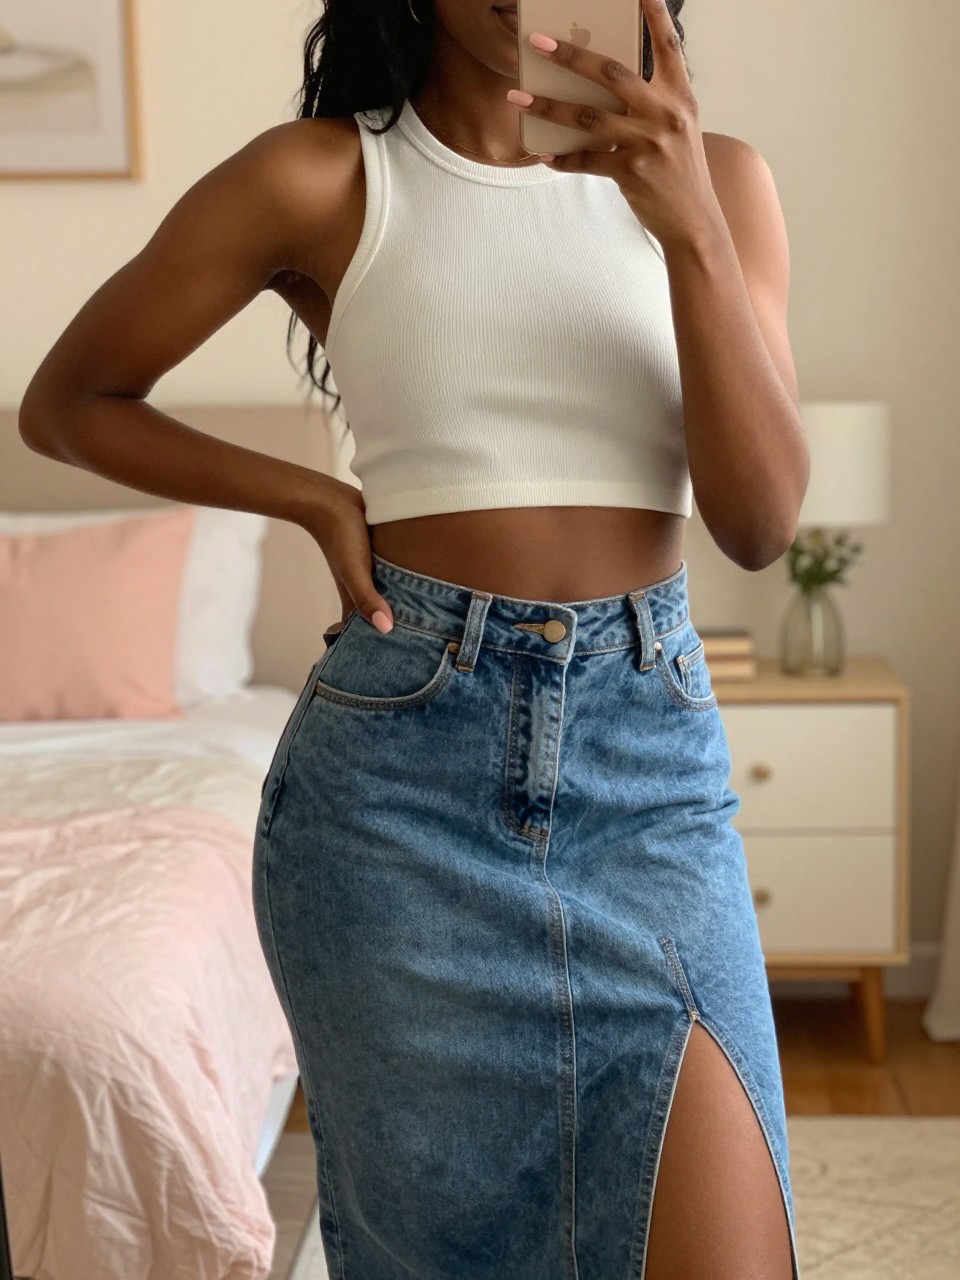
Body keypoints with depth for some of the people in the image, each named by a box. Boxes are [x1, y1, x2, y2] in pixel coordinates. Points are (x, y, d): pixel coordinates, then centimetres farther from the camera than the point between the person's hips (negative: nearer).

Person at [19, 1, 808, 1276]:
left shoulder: (714, 177, 6)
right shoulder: (320, 179, 0)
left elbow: (762, 521, -5)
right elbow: (63, 404, 9)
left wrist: (690, 223, -16)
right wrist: (313, 496, -2)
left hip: (651, 752, 2)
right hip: (402, 756, -1)